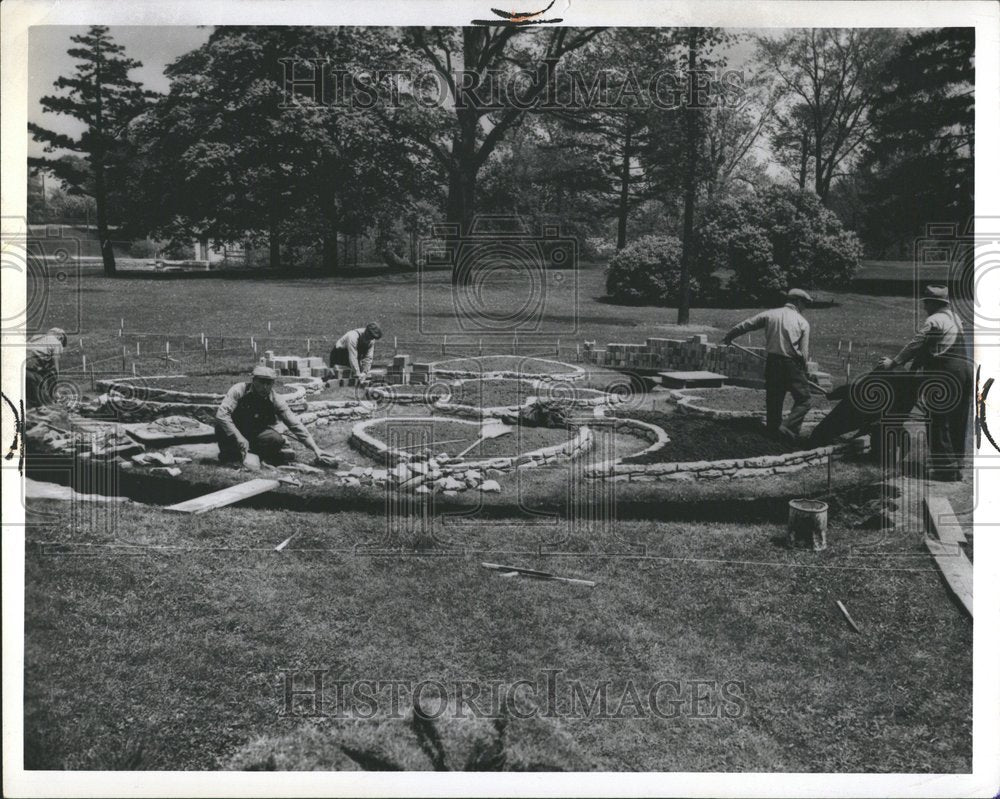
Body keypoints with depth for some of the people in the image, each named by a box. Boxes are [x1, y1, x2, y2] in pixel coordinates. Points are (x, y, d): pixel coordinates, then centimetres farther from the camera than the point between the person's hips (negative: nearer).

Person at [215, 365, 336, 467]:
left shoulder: (275, 400, -11)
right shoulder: (239, 390, -18)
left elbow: (295, 424, -12)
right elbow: (221, 414, -27)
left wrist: (315, 449, -20)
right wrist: (238, 437, -37)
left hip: (256, 434, 2)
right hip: (234, 432, -2)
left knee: (277, 439, -29)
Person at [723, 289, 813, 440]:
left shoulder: (770, 314, 6)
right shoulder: (802, 322, -1)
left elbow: (746, 325, 13)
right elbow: (804, 352, -4)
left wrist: (729, 336, 29)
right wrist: (804, 372, 9)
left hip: (772, 362, 4)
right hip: (792, 364, -4)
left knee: (773, 399, 16)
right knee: (803, 400, 2)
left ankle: (773, 429, 21)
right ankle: (788, 427, -15)